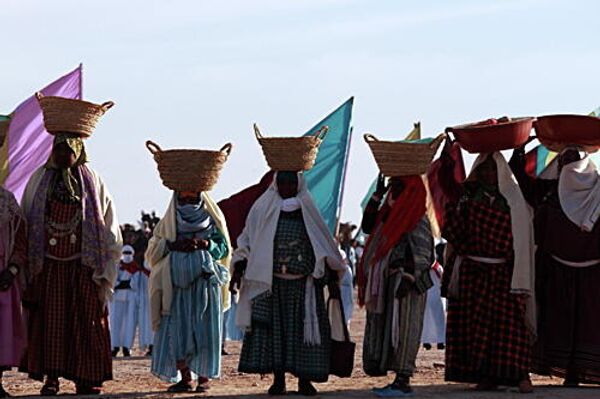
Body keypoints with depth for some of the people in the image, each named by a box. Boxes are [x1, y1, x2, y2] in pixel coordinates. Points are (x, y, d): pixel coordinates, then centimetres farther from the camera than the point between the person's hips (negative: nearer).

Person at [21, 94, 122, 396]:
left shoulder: (93, 183, 4)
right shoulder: (39, 180, 6)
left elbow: (111, 239, 5)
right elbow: (24, 231, 8)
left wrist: (104, 280, -1)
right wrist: (24, 273, 2)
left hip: (84, 268, 0)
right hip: (48, 267, 1)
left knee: (87, 324, -1)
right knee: (49, 323, -1)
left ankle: (87, 381, 6)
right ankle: (51, 378, 6)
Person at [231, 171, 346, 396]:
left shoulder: (308, 213, 6)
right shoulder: (262, 211, 6)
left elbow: (323, 247, 8)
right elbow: (247, 242, 9)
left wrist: (332, 278, 5)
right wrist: (238, 269, -1)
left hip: (303, 285, 0)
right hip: (270, 284, 0)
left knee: (304, 328, -2)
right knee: (272, 329, -3)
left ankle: (304, 380, 4)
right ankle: (278, 380, 3)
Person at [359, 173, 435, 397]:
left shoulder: (418, 219, -11)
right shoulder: (392, 215, 16)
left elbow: (421, 255, -16)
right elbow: (367, 226, 20)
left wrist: (407, 279, -24)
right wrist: (377, 195, 16)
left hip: (405, 284, -9)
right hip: (388, 284, 9)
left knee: (402, 329, -8)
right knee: (388, 329, 9)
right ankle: (399, 379, 13)